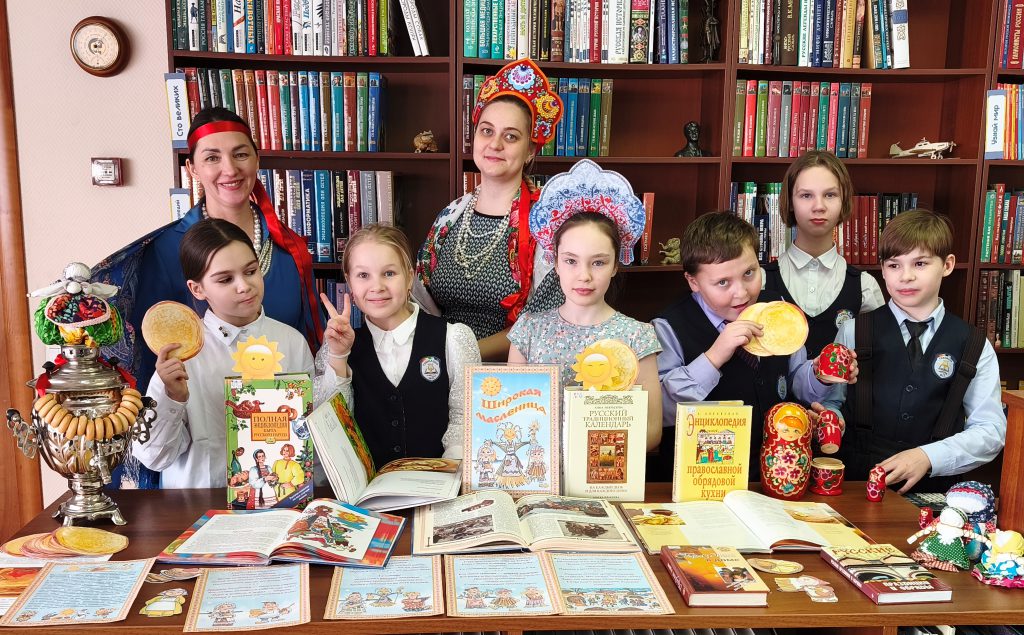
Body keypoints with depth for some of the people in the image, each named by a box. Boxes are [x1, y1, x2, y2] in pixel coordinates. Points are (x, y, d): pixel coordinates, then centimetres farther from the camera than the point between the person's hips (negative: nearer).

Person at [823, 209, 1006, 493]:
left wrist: (928, 457, -9)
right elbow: (830, 402, 7)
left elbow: (991, 429, 5)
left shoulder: (974, 345, 7)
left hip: (932, 490, 0)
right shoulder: (853, 332, 6)